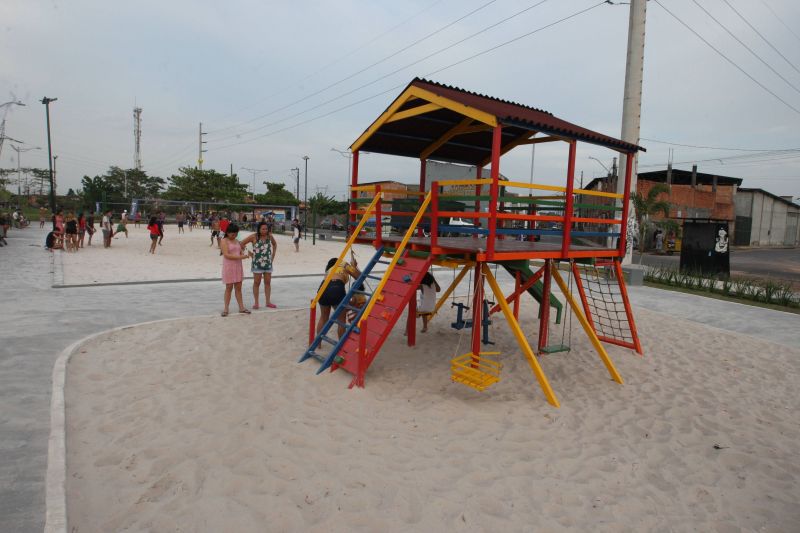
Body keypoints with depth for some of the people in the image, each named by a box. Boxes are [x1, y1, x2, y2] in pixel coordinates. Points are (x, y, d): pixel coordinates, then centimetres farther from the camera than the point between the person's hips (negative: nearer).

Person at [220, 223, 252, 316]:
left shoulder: (237, 242, 12)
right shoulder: (224, 241, -8)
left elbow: (240, 253, 14)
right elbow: (226, 255, -18)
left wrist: (247, 254, -8)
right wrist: (240, 257, -24)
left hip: (238, 267, 6)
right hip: (228, 267, -6)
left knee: (238, 287, 8)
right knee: (229, 288, -1)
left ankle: (241, 307, 13)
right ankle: (226, 309, 8)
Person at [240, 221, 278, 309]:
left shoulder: (270, 236, 0)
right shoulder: (254, 237, -10)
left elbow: (275, 244, 18)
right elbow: (242, 243, -6)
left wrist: (273, 256, 10)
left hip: (268, 263, 4)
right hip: (257, 263, -4)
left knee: (267, 282, 8)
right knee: (257, 283, 4)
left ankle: (268, 302, 17)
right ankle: (256, 303, 11)